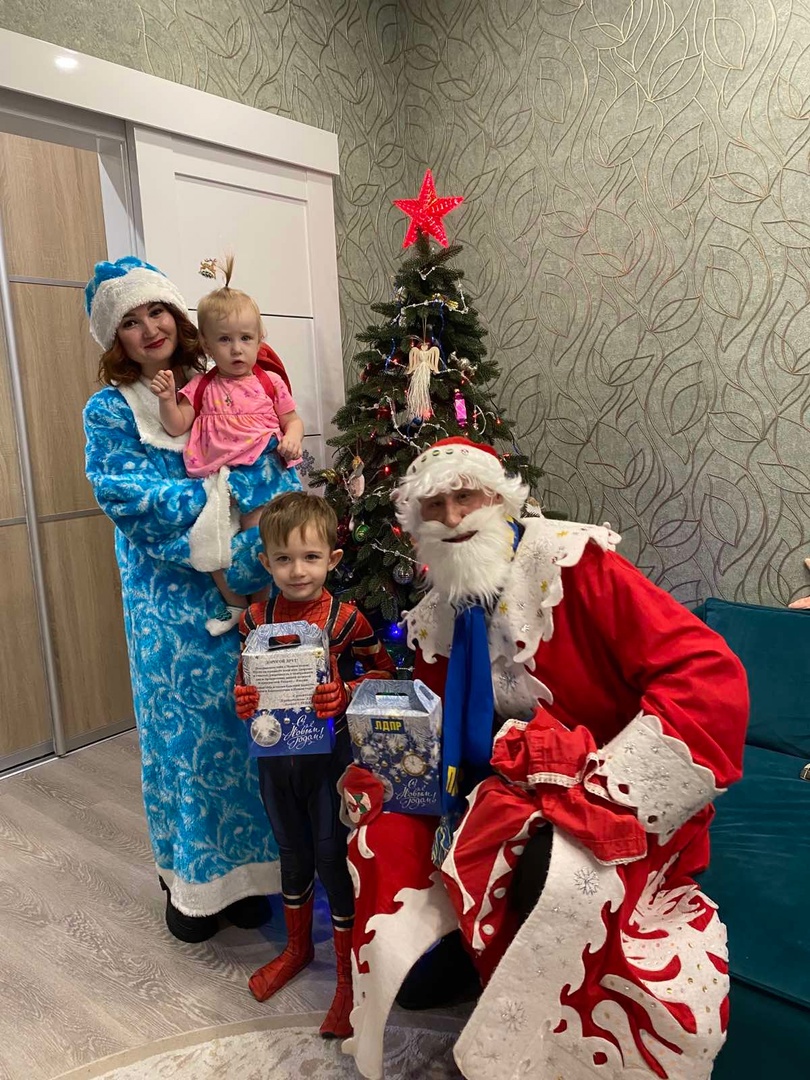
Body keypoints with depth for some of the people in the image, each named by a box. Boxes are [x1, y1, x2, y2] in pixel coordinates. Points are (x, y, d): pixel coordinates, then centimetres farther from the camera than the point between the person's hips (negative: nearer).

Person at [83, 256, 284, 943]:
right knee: (183, 728, 7)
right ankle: (192, 878, 27)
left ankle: (247, 866, 27)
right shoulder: (108, 411, 2)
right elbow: (123, 493, -12)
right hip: (169, 603, -2)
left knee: (244, 724, 8)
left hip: (242, 590, 2)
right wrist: (221, 499, -17)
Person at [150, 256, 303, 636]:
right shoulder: (201, 387, 9)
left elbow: (293, 420, 10)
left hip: (264, 471, -2)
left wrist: (292, 439, -11)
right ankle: (234, 602, 17)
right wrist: (167, 399, -12)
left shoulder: (270, 382, 6)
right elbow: (176, 426, 5)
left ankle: (262, 604, 8)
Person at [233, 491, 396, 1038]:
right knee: (293, 854, 22)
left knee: (333, 859, 6)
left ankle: (350, 977, 26)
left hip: (329, 754, -4)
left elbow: (384, 670, -7)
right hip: (275, 754, 4)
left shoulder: (346, 619, -15)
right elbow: (245, 677, 6)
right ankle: (298, 947, 46)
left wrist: (346, 695, -23)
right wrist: (242, 700, -15)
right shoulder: (256, 618, -5)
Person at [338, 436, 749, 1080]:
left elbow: (711, 676, -25)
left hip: (623, 800, -6)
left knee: (561, 873, -35)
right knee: (382, 840, -6)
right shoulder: (438, 619, 4)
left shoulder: (573, 564, -18)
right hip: (505, 792, 6)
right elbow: (438, 734, 15)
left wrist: (601, 792, -27)